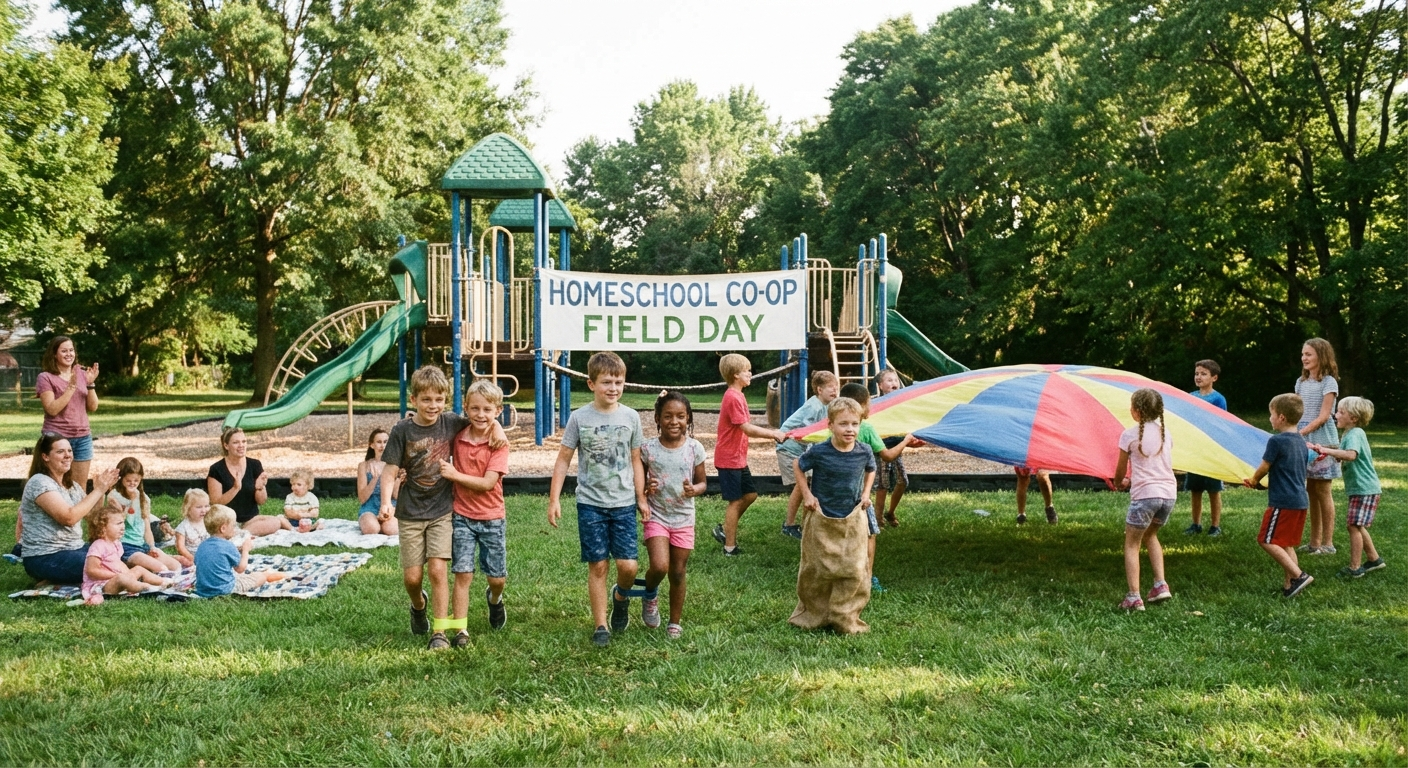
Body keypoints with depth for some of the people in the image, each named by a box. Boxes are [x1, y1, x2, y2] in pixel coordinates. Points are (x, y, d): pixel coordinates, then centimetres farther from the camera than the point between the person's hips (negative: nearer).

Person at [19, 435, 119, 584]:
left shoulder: (72, 486, 12)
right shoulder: (40, 483, -14)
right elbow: (68, 517, -24)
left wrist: (102, 490, -4)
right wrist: (98, 490, -18)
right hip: (45, 558, -9)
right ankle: (50, 582, -4)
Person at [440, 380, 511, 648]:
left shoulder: (499, 444, -11)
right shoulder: (457, 437, -1)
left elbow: (487, 483, -18)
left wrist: (454, 474, -20)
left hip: (492, 518, -1)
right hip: (463, 517, 1)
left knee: (497, 578, 7)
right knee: (463, 574, -5)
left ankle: (494, 598, 42)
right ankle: (461, 630, 2)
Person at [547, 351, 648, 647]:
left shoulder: (631, 417, 1)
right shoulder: (579, 418, -3)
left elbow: (635, 461, 9)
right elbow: (563, 460, 1)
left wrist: (641, 498, 8)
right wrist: (554, 499, -4)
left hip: (624, 504, 1)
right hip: (590, 504, -1)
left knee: (628, 566, -5)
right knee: (597, 566, 1)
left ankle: (621, 597, 28)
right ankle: (600, 626, 13)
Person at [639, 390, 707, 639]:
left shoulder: (694, 448, -4)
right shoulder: (648, 448, -7)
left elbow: (702, 483, 5)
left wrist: (695, 489, -17)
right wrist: (645, 487, -18)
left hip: (684, 519, 1)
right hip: (656, 516, -1)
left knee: (678, 573, 7)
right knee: (659, 566, -20)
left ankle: (675, 623, 25)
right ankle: (650, 596, 14)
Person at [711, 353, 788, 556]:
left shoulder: (737, 396, 11)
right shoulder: (733, 397, -20)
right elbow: (747, 429, -24)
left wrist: (772, 433, 6)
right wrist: (774, 434, -19)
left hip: (738, 458, 10)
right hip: (729, 459, -10)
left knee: (750, 494, 15)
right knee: (736, 501, -1)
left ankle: (725, 529, 25)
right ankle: (730, 547, 8)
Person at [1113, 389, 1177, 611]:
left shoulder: (1129, 435, -5)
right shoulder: (1165, 432, 11)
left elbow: (1121, 469, 3)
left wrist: (1118, 483, 25)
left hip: (1144, 495, -6)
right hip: (1169, 493, 6)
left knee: (1131, 544, 4)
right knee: (1150, 535, 27)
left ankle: (1134, 597, -7)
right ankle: (1160, 584, 15)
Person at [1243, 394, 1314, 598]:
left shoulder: (1276, 441, -14)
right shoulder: (1301, 442, 13)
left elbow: (1264, 468, -7)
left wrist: (1253, 480, 15)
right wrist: (1262, 482, 21)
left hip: (1282, 502, -9)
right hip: (1301, 500, 9)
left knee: (1268, 541, -4)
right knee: (1286, 544, 14)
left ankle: (1298, 575, -11)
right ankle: (1290, 584, 13)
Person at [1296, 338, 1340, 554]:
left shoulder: (1328, 382, -7)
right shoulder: (1301, 382, 12)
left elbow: (1323, 416, -13)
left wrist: (1301, 432, -20)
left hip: (1321, 437, -6)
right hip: (1302, 437, 6)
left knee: (1322, 490, -3)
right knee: (1311, 490, 8)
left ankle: (1327, 543, 4)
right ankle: (1315, 541, 14)